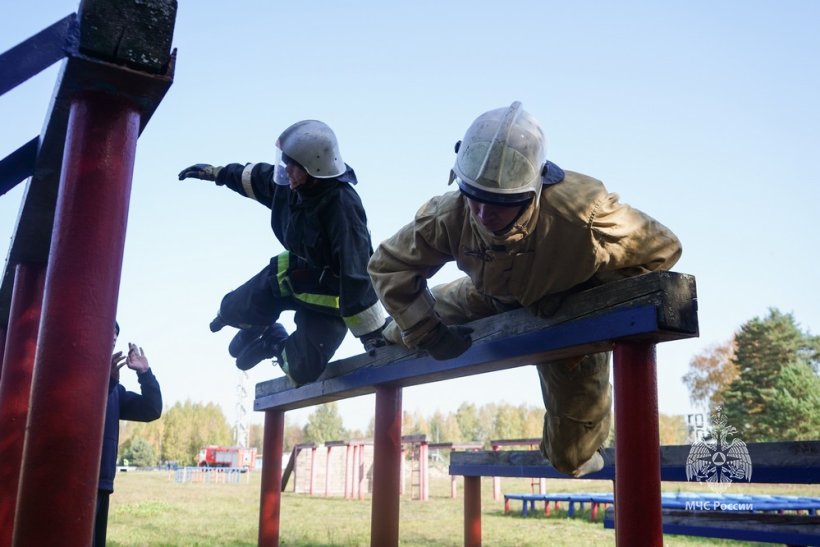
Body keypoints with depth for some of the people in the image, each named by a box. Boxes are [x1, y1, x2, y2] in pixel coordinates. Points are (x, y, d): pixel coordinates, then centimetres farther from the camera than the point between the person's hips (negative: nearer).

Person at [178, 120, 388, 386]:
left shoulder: (342, 206, -38)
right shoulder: (289, 182, -16)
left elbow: (357, 274, -38)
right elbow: (256, 177, 9)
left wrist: (374, 335, -35)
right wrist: (215, 172, 20)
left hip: (329, 294, -6)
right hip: (292, 272, 7)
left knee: (303, 371, -13)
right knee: (233, 310, 14)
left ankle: (277, 345, 23)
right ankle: (259, 328, 50)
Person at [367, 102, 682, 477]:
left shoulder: (583, 212, -44)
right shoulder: (449, 216, -35)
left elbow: (661, 249, -27)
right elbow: (389, 264, -16)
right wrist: (426, 331, -21)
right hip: (490, 301, 3)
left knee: (572, 459, 8)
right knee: (402, 336, 15)